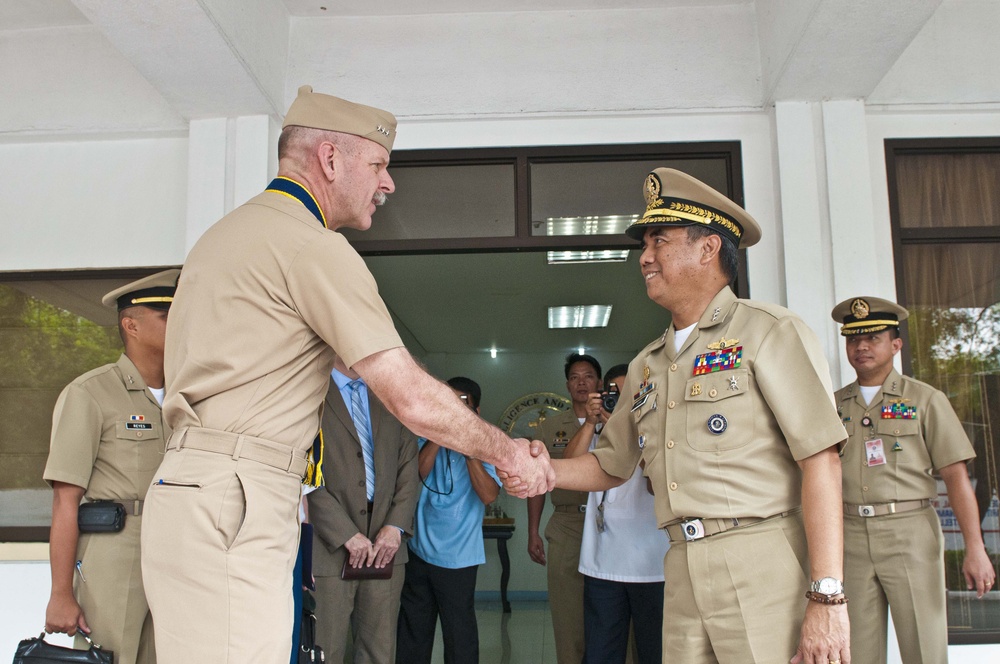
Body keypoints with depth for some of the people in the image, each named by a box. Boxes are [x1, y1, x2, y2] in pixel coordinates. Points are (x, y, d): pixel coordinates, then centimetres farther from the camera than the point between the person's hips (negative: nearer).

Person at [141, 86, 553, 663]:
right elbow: (413, 400, -15)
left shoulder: (230, 230, 21)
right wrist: (508, 451, 0)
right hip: (231, 507, -10)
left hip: (189, 488, 10)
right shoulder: (312, 245, -11)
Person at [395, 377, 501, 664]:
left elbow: (488, 495, -17)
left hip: (457, 557, -3)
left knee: (459, 635, 3)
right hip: (419, 551, 3)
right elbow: (414, 476, -11)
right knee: (412, 633, 13)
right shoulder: (426, 438, 6)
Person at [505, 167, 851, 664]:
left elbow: (820, 460, -11)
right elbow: (611, 465, 24)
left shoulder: (768, 333, -4)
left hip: (762, 566, -6)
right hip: (682, 571, 6)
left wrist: (827, 598, -18)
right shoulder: (645, 366, 17)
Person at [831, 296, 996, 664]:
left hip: (910, 534, -2)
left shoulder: (925, 400, 4)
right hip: (850, 538, 3)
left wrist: (975, 548, -10)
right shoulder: (833, 406, 11)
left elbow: (956, 476, -2)